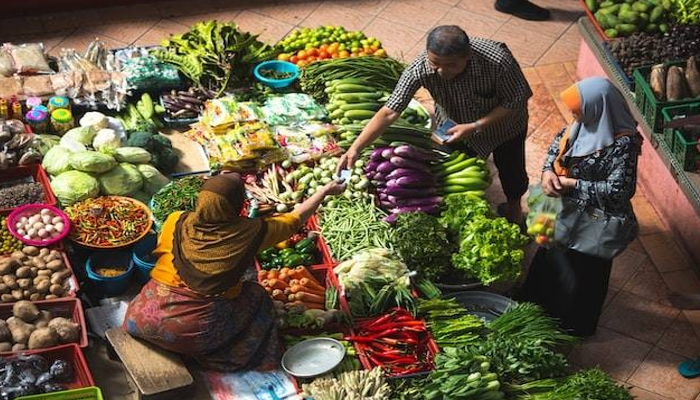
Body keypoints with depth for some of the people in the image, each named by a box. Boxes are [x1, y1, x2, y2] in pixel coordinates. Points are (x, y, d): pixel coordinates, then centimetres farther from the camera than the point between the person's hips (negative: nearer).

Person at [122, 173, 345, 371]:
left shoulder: (176, 222, -6)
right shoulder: (250, 232, -10)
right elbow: (295, 220, 4)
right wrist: (325, 190, 19)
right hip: (199, 332, -2)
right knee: (256, 296, 19)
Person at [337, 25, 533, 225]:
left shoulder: (498, 60, -42)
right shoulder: (420, 68, -37)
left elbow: (516, 102, -27)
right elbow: (390, 112, -35)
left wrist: (475, 126, -35)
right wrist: (354, 149, -43)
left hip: (503, 123, 0)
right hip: (456, 127, 1)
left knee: (511, 171, 23)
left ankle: (514, 205, 56)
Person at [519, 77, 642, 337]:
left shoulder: (622, 144, -34)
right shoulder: (588, 122, -11)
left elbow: (619, 190, -32)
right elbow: (559, 142, 5)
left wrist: (572, 185, -27)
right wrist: (548, 171, -14)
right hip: (568, 210, 7)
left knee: (583, 272, 17)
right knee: (551, 255, 29)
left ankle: (575, 326, 42)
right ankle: (541, 300, 57)